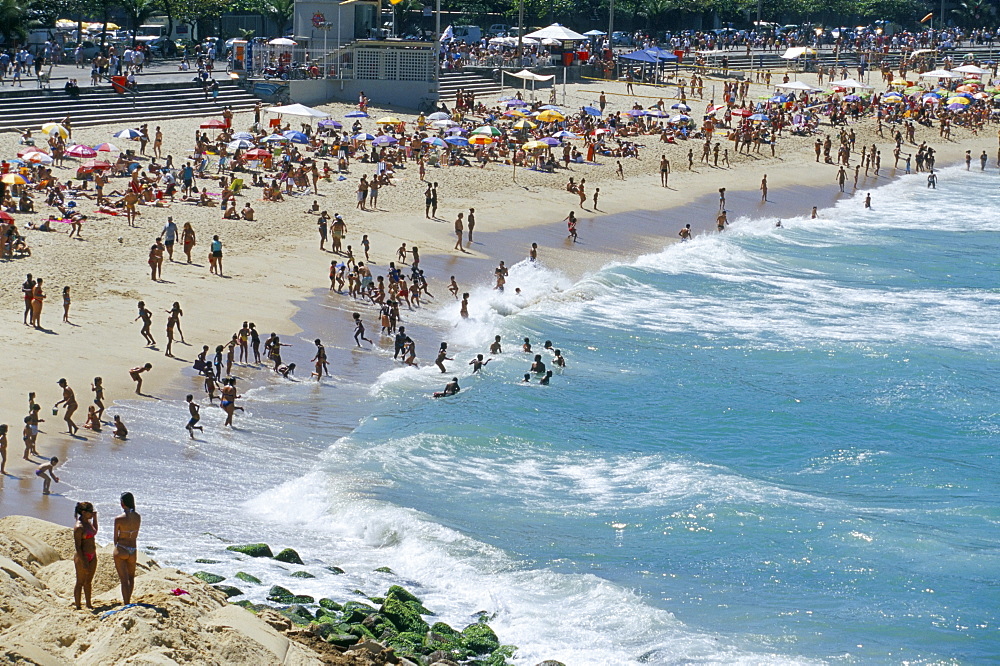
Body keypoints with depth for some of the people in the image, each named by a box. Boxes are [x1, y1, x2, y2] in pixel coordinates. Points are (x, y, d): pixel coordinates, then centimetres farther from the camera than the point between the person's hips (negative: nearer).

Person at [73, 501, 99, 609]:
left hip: (92, 556, 8)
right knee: (80, 582, 2)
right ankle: (78, 607, 10)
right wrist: (84, 562, -23)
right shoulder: (79, 527, -19)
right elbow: (78, 546, -20)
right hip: (82, 557, -8)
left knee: (89, 581, 18)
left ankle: (89, 604, 30)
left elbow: (95, 531, 31)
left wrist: (95, 517, 17)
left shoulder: (88, 522, 7)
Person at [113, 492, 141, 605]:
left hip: (121, 550, -4)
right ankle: (128, 600, 37)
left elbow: (116, 538, -5)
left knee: (124, 579, 0)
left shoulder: (119, 519, -15)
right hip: (133, 550, 4)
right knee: (131, 577, 24)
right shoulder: (138, 517, -2)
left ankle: (126, 604, 0)